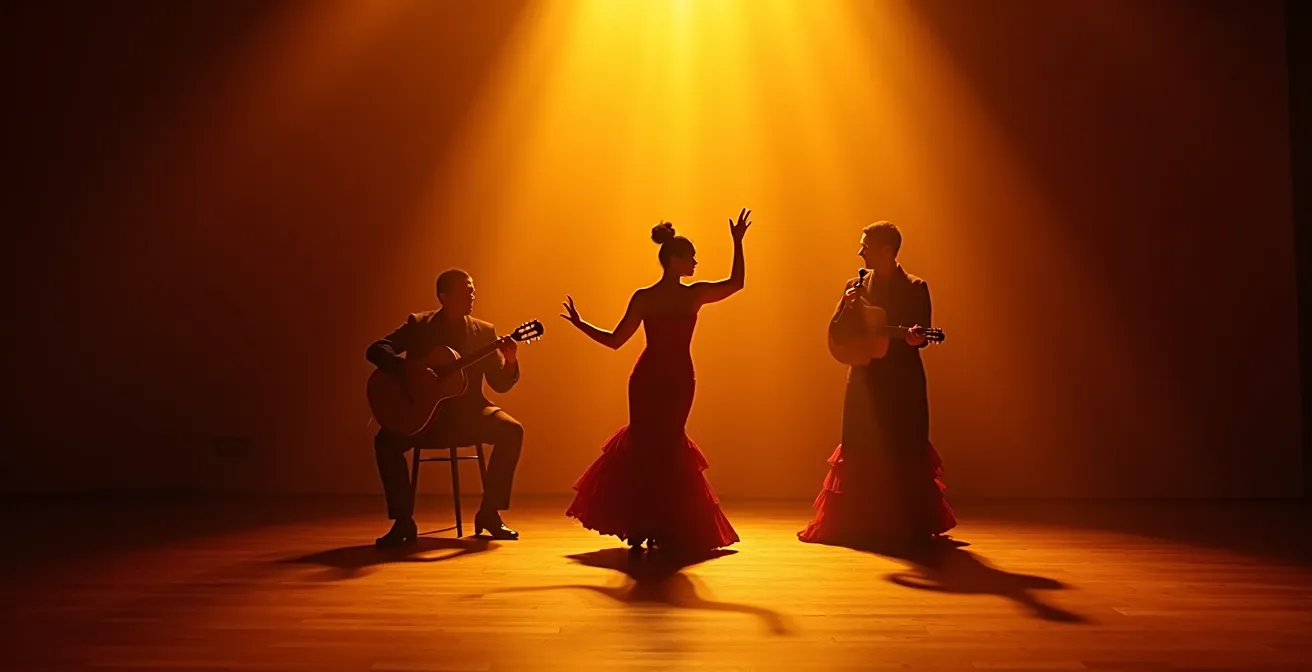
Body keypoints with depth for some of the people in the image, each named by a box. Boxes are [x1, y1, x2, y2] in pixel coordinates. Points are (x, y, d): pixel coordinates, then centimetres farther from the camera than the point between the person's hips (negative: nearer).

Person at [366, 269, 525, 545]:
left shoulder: (484, 331, 5)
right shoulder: (418, 325, 0)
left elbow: (501, 384, 2)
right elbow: (375, 350, -10)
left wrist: (510, 362, -21)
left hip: (468, 412, 1)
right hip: (424, 412, -1)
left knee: (512, 430, -25)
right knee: (386, 439, -28)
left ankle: (489, 512, -11)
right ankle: (403, 521, -11)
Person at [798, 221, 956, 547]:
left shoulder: (915, 288, 1)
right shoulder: (856, 286, 8)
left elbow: (923, 334, -4)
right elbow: (836, 335, 3)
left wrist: (916, 337, -26)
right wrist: (847, 307, -13)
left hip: (903, 382, -2)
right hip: (865, 380, 2)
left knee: (906, 455, 1)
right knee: (860, 455, 2)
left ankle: (908, 528, 15)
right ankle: (857, 528, 10)